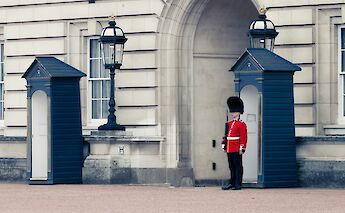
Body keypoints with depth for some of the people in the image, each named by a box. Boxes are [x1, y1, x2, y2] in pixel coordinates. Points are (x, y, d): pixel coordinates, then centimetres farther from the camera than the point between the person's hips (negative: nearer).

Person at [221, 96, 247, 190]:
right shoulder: (229, 124, 15)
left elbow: (243, 137, -9)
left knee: (238, 166, -2)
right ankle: (232, 183, 15)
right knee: (232, 167, 10)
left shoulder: (241, 124, -5)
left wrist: (242, 148, -15)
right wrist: (224, 146, 13)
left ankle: (238, 184, -1)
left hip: (237, 150, -7)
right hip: (229, 150, 7)